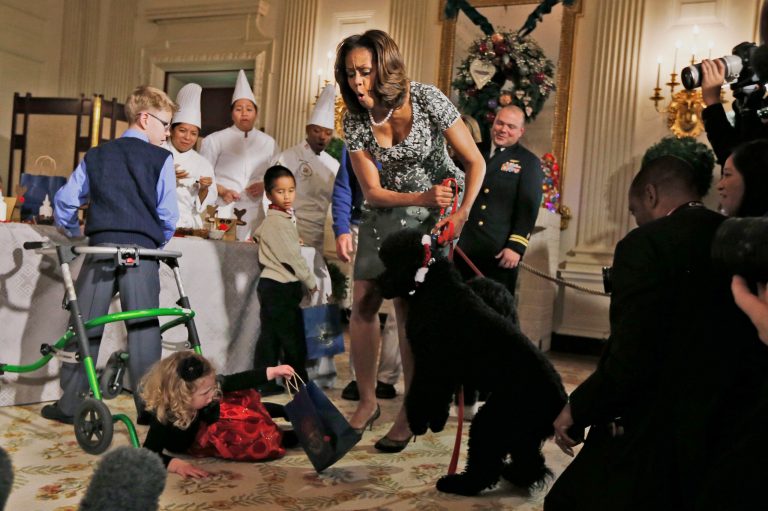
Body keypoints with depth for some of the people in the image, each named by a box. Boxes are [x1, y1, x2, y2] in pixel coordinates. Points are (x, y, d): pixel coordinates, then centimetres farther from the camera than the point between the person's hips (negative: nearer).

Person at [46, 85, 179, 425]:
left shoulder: (96, 156, 13)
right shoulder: (161, 158, 1)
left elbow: (64, 201, 10)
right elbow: (168, 213, -5)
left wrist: (74, 234, 25)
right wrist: (159, 243, 12)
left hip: (100, 247, 3)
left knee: (84, 327, 8)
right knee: (144, 328, 2)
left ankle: (70, 404, 11)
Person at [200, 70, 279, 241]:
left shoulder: (269, 143, 15)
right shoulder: (215, 140, 8)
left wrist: (265, 186, -5)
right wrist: (221, 191, -11)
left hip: (255, 213, 2)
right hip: (223, 211, -2)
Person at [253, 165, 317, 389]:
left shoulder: (270, 220, 16)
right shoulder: (279, 222, -15)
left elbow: (257, 234, 35)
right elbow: (293, 257, -17)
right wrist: (311, 282, -7)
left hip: (271, 285, 10)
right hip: (281, 287, -10)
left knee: (270, 336, 11)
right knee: (293, 339, -3)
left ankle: (265, 383, 15)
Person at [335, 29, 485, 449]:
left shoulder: (427, 100, -18)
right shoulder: (355, 120, -9)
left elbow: (475, 162, -12)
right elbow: (372, 191, -9)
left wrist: (461, 215, -22)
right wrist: (422, 198, -24)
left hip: (435, 211, -4)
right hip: (384, 213, 4)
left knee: (409, 307, -9)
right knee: (362, 306, -2)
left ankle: (410, 413, 5)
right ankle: (367, 402, 15)